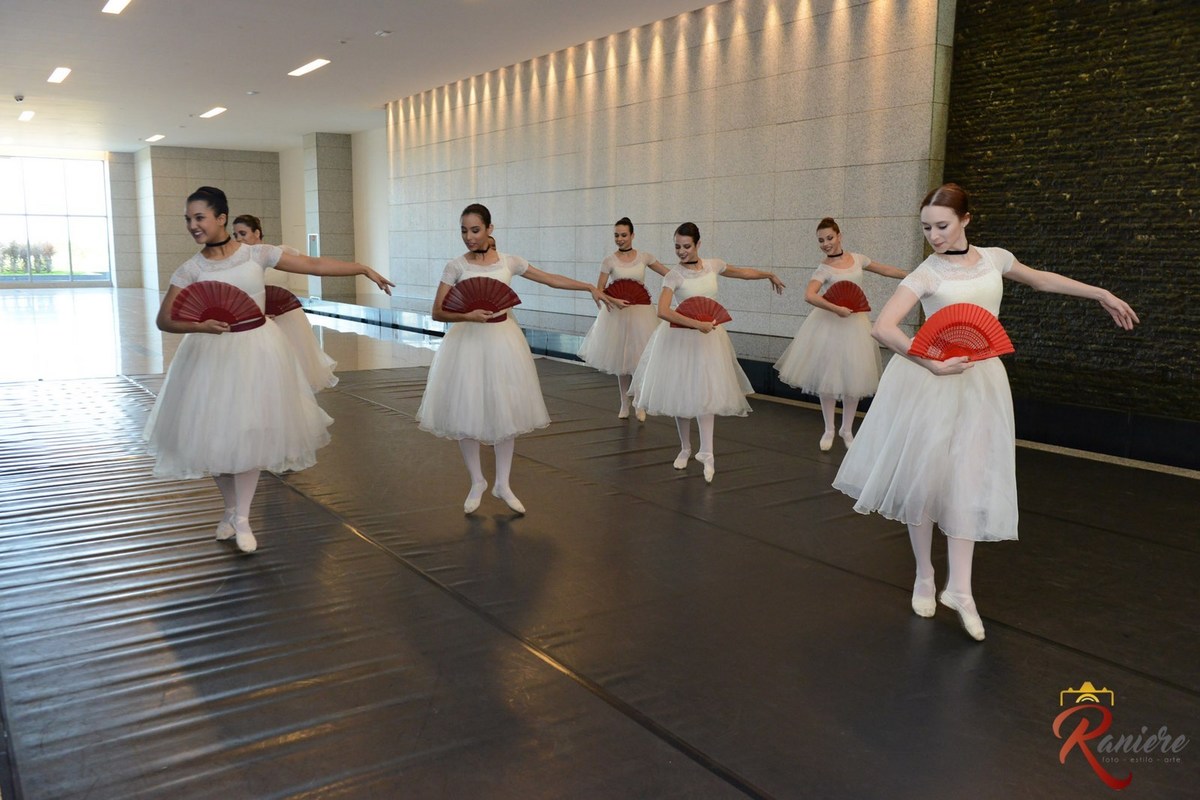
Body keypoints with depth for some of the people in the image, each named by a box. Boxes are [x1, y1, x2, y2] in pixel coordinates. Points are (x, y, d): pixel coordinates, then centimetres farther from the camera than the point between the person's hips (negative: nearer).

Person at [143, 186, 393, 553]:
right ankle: (230, 507, 31)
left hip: (256, 348, -1)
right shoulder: (190, 270, -4)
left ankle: (242, 517, 13)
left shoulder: (257, 254, -5)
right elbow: (164, 319, -7)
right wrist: (200, 326, -26)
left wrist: (365, 269, -4)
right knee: (216, 433, 8)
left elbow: (315, 265, -3)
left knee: (250, 431, 1)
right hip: (212, 352, 1)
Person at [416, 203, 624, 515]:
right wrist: (468, 316, -23)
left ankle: (503, 483, 21)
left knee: (504, 411, 6)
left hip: (502, 341, 1)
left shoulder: (509, 261, 1)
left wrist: (591, 288, 4)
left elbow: (551, 279, 7)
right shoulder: (456, 267, -4)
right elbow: (438, 312, -6)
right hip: (468, 342, -1)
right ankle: (477, 482, 22)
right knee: (467, 413, 2)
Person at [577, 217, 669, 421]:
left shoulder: (643, 257, 1)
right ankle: (624, 404, 22)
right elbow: (599, 289, -3)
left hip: (641, 312, 0)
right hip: (618, 312, 0)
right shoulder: (609, 260, -3)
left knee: (639, 358, -3)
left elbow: (669, 274, 8)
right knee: (621, 359, 7)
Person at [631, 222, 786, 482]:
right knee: (681, 394, 7)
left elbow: (742, 272, 18)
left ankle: (706, 453, -4)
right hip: (681, 338, -2)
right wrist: (696, 323, -31)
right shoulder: (674, 276, -15)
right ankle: (685, 449, 23)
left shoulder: (713, 265, -2)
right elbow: (663, 311, -28)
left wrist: (770, 275, 30)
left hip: (708, 336, 2)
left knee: (706, 393, -4)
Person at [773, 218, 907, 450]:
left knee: (853, 378, 7)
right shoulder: (824, 269, -10)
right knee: (828, 377, 5)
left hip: (855, 323, 3)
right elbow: (809, 295, -26)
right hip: (830, 324, -3)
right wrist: (836, 309, -27)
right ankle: (828, 429, 21)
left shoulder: (857, 259, 4)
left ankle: (847, 430, 24)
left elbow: (885, 270, 17)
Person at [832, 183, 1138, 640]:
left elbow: (1042, 281, 22)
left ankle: (959, 590, 5)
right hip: (930, 381, -3)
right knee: (923, 476, 3)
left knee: (968, 482, 0)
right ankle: (924, 578, 19)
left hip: (979, 381, 3)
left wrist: (1103, 295, 28)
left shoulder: (994, 259, 3)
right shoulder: (926, 275, -11)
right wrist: (932, 363, -33)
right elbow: (883, 327, -23)